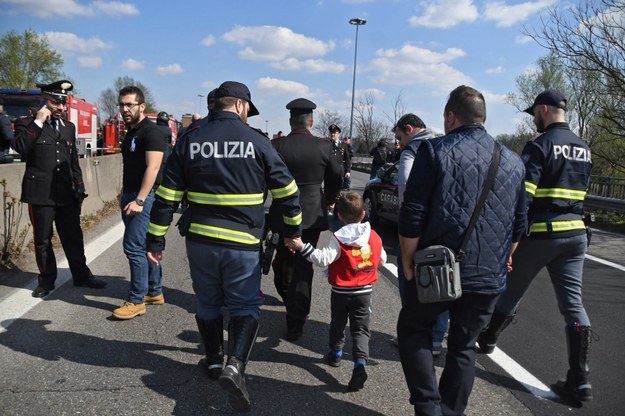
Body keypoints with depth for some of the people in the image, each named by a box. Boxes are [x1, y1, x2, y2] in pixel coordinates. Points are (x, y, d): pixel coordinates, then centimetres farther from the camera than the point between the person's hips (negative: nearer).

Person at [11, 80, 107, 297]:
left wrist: (79, 188, 14)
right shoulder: (27, 124, 0)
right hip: (41, 194, -4)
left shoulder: (69, 127, 14)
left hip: (67, 194, 4)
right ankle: (47, 280, 21)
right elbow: (19, 147, -20)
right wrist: (37, 122, -18)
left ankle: (81, 275, 22)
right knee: (42, 240, 7)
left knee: (74, 237, 9)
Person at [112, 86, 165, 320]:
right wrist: (124, 195, 19)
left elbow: (153, 168, -20)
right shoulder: (130, 133, 16)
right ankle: (155, 292, 23)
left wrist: (139, 200, -24)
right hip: (131, 195, 9)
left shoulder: (151, 132, -12)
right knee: (146, 246, 13)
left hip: (146, 196, -9)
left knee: (134, 247, -9)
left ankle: (137, 301, 1)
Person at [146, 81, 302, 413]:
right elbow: (287, 191, 0)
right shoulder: (256, 141, -5)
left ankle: (214, 361, 33)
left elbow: (167, 196, 1)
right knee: (245, 306, 9)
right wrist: (291, 230, 14)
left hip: (199, 239, 3)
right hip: (242, 244, -3)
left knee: (208, 304, 20)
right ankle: (235, 365, -9)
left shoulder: (189, 140, 3)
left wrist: (156, 240, 8)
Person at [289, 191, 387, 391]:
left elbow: (322, 258, -27)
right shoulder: (375, 237, -2)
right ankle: (360, 363, -11)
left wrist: (302, 247, -27)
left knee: (338, 323, 20)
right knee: (360, 329, 5)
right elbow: (382, 259, 9)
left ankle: (335, 353, 37)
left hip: (341, 292, -2)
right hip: (365, 291, 2)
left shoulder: (338, 240, -18)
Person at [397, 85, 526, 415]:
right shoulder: (513, 161, 8)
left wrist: (408, 264, -1)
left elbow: (411, 217, -11)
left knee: (413, 329, 17)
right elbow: (518, 225, 15)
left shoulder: (435, 150, -7)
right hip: (489, 278, 4)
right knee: (463, 346, 18)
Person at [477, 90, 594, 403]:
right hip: (575, 233, 7)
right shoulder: (583, 148, 13)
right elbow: (580, 190, 19)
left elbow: (522, 195, -18)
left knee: (511, 291, 12)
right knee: (573, 302, 5)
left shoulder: (540, 145, -12)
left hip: (541, 233, -6)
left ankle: (486, 340, 34)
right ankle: (579, 380, 5)